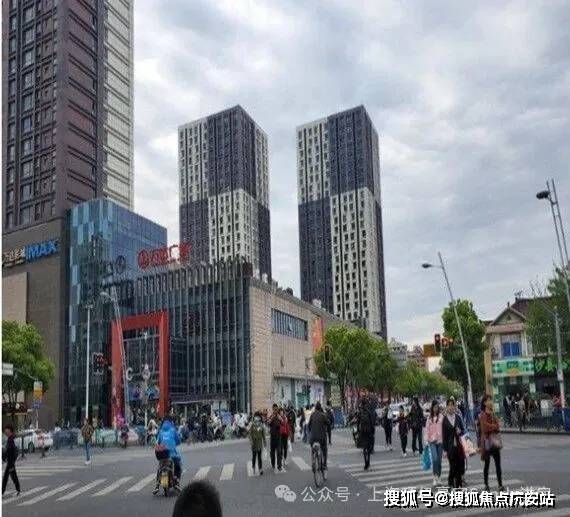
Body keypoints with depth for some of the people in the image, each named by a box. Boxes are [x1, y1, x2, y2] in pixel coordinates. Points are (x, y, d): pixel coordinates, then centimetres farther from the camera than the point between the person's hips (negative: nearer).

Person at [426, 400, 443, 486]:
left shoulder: (441, 417, -3)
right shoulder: (429, 418, 5)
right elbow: (428, 429, 10)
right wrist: (427, 440, 10)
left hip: (440, 440, -1)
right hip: (432, 441, 1)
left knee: (439, 460, 6)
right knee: (435, 459, -12)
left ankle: (438, 477, 19)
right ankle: (435, 477, -3)